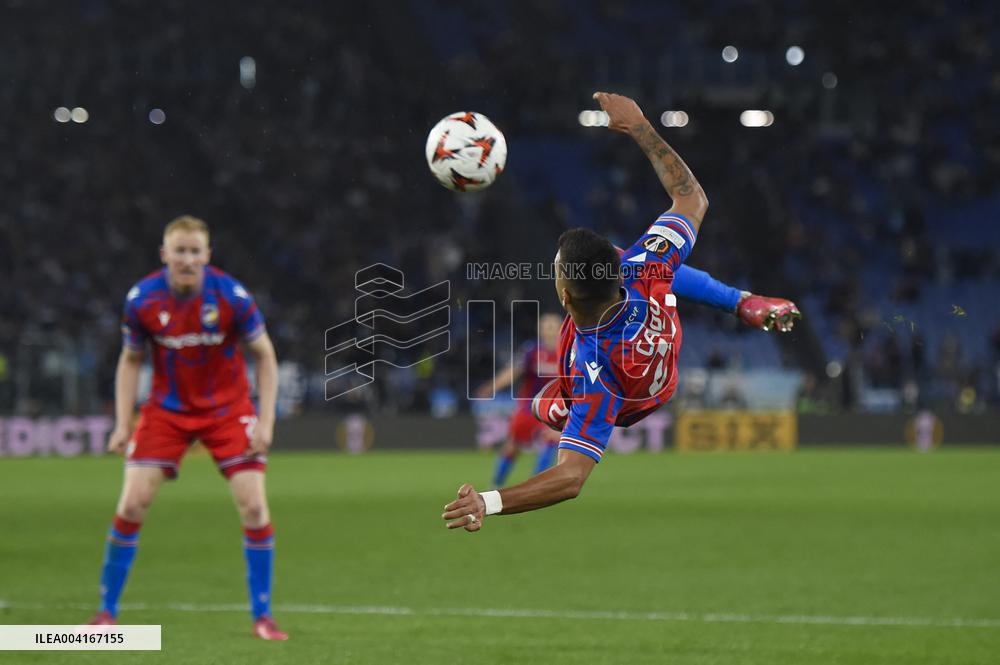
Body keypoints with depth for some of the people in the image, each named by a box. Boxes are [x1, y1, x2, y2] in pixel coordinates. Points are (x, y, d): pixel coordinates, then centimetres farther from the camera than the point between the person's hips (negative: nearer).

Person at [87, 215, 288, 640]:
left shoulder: (232, 296, -17)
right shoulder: (141, 299, -13)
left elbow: (264, 356, -5)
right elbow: (130, 361, 3)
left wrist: (265, 422, -12)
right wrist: (123, 424, -5)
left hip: (228, 409, -1)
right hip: (167, 410, 1)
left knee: (254, 506, -11)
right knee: (133, 503, -9)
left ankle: (262, 617, 2)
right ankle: (106, 612, 5)